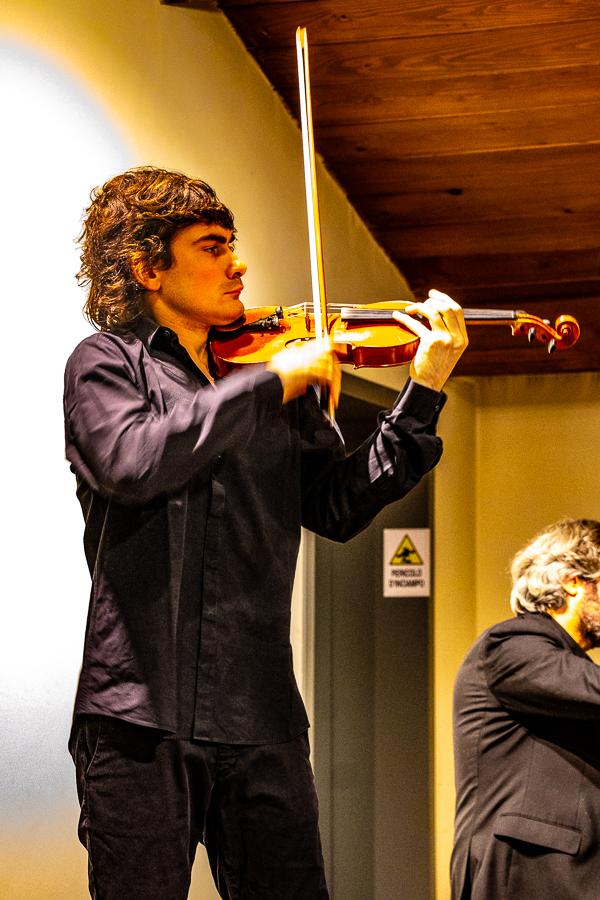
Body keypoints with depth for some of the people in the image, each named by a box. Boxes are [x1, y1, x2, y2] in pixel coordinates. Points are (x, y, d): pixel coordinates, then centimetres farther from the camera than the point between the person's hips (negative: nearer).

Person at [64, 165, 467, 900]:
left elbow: (337, 508, 7)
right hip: (140, 712, -4)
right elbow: (133, 462, -18)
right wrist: (272, 381, -14)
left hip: (261, 716, 4)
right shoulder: (105, 363, 3)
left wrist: (424, 392, 1)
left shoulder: (278, 386, 15)